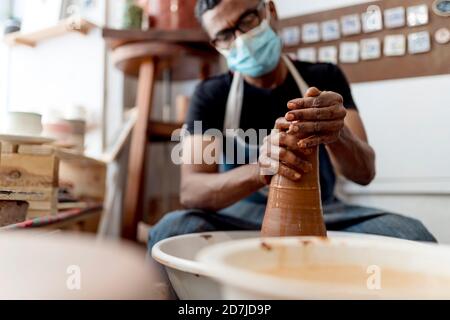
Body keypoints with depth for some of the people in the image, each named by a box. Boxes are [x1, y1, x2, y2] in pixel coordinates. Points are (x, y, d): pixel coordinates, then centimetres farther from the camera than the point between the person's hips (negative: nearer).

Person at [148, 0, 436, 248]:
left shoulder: (325, 78, -1)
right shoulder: (211, 95, -5)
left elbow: (364, 173, -11)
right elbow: (191, 191, -17)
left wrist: (338, 134, -34)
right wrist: (260, 170, -37)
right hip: (240, 217, -1)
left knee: (411, 236, -26)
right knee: (171, 232, -32)